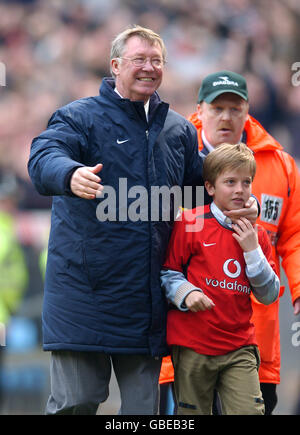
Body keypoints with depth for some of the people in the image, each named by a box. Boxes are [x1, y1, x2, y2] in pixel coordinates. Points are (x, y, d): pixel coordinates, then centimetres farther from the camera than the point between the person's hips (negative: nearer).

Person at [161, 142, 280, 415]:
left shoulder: (256, 235, 10)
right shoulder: (190, 223, -2)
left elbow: (269, 295, 6)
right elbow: (167, 271, 2)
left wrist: (252, 250, -5)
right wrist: (185, 293, -17)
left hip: (240, 346, 3)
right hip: (193, 344, -3)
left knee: (250, 411, -10)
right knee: (193, 415, 4)